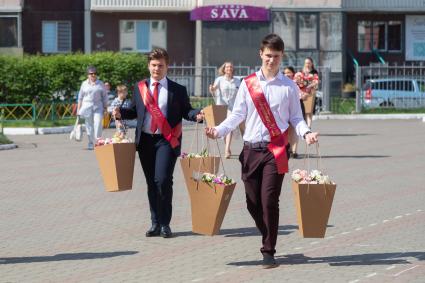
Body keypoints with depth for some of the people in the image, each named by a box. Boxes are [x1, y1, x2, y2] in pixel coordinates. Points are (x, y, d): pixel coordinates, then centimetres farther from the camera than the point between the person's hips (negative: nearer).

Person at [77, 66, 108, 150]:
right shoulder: (84, 84, 9)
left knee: (98, 124, -13)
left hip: (98, 107, -1)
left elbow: (104, 97, 10)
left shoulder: (100, 84, 7)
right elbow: (80, 97, 13)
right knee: (89, 126, 3)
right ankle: (91, 143, 13)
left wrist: (105, 108, 5)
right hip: (87, 106, 1)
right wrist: (78, 108, 9)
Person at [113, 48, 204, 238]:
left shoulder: (177, 90, 3)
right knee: (151, 183, 9)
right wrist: (120, 113, -3)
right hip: (145, 140, 4)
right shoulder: (140, 87, 12)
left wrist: (197, 115, -17)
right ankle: (155, 223, 18)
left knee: (163, 180, -15)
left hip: (167, 140, -4)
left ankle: (165, 224, -2)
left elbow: (186, 111, 3)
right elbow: (134, 110, 15)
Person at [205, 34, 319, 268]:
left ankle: (268, 252, 0)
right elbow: (237, 115, 7)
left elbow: (295, 117, 7)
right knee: (252, 202, 5)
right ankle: (269, 238, 26)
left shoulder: (289, 86, 5)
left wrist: (306, 133, -13)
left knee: (269, 201, -9)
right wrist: (219, 130, -8)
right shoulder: (248, 84, 7)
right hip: (251, 149, 2)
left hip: (275, 150, -2)